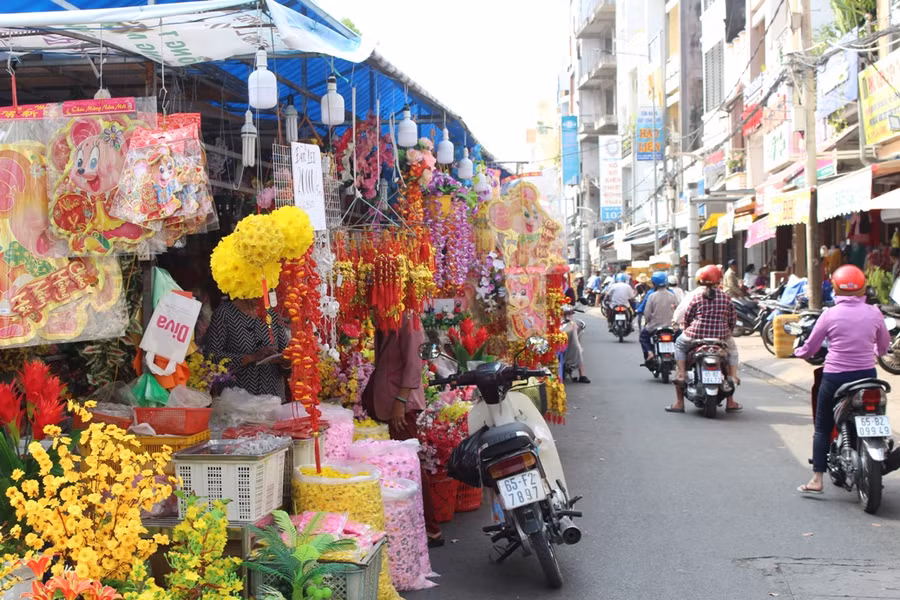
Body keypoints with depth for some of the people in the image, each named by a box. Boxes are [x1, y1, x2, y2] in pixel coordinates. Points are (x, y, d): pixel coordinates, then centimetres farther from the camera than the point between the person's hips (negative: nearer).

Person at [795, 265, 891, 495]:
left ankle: (817, 480, 3)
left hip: (834, 378, -2)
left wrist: (798, 352, 21)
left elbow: (810, 348, -1)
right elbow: (883, 346, 13)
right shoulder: (873, 313, -2)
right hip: (866, 375, 2)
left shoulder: (830, 314, -8)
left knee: (823, 428, 8)